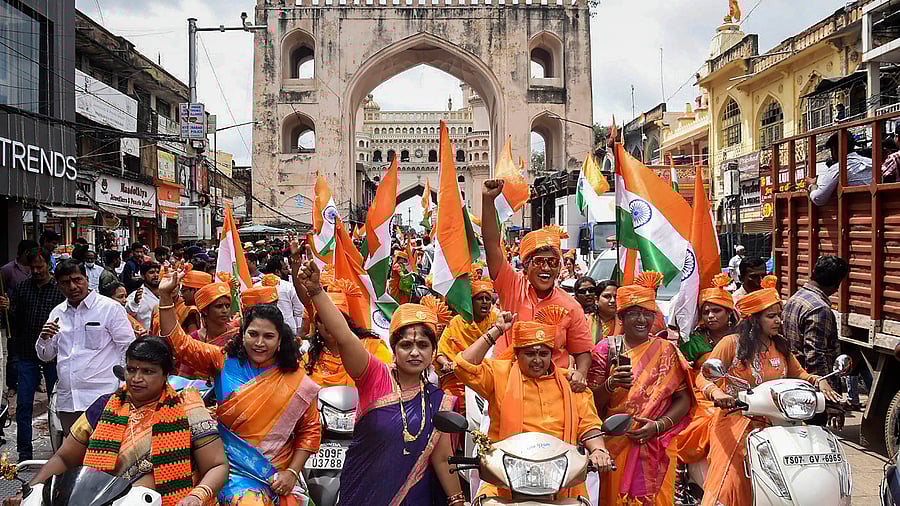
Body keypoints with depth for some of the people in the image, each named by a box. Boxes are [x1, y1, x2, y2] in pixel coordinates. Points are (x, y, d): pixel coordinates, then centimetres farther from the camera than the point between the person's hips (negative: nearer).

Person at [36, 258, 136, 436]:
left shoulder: (110, 308, -3)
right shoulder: (57, 313, 13)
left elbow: (129, 348, -2)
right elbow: (46, 356, 20)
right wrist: (44, 339, -2)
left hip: (102, 397, -5)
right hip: (67, 401, 6)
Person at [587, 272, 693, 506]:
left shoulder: (666, 351, 4)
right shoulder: (606, 349, 0)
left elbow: (683, 399, 2)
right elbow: (592, 404, -2)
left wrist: (658, 425, -13)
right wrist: (611, 383, -20)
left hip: (657, 446, 1)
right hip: (616, 445, -1)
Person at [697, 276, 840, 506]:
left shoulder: (781, 346, 11)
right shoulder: (732, 343, -6)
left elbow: (798, 374, 23)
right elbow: (704, 377, -8)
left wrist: (818, 381, 2)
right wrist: (715, 392, -30)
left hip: (772, 426, 5)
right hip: (735, 426, -4)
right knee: (729, 485, -9)